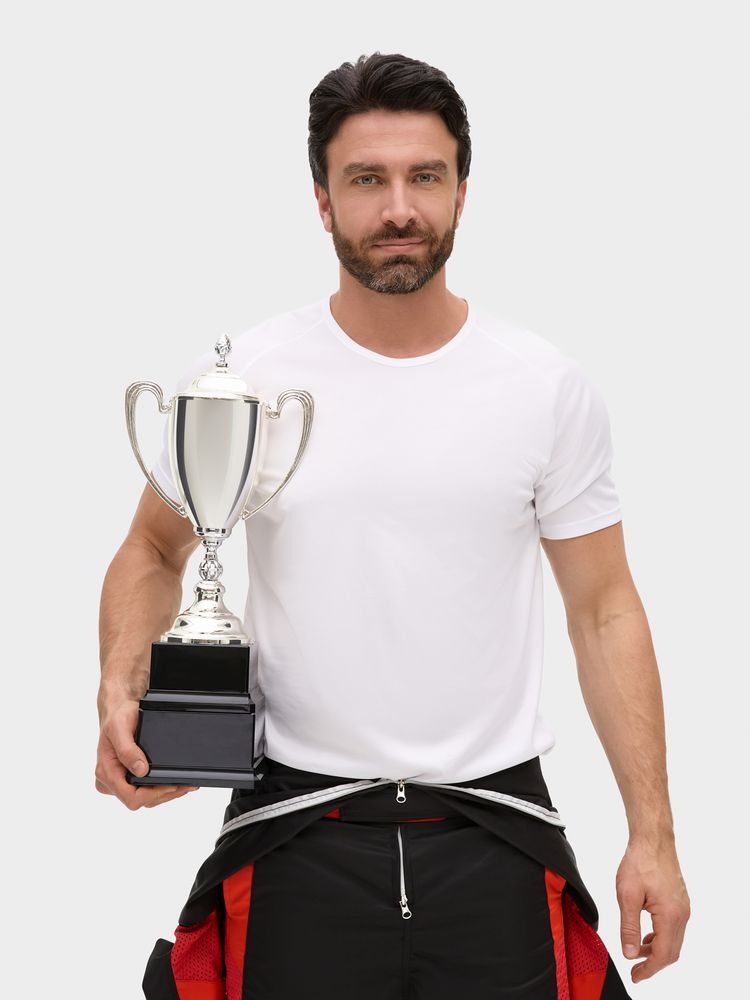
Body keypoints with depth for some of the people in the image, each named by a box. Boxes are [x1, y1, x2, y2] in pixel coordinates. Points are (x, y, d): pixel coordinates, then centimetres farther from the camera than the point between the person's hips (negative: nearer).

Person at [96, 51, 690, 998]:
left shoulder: (550, 387, 0)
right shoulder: (235, 379, -2)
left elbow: (603, 609, 4)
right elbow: (154, 551, 11)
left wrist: (652, 836, -1)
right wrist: (121, 690, -9)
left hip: (494, 837, 1)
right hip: (299, 834, 0)